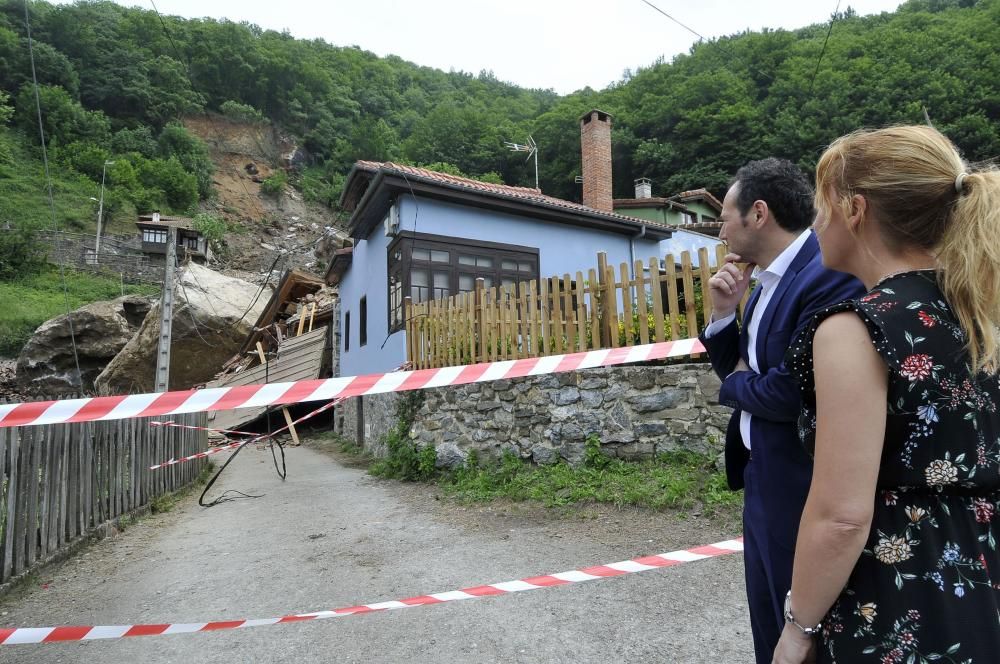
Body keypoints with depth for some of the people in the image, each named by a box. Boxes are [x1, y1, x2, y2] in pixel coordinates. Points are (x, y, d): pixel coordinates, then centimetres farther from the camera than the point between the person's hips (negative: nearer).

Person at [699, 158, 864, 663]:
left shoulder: (831, 276, -21)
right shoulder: (769, 281, 9)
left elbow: (792, 391, -30)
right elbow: (739, 370, 12)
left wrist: (737, 385, -10)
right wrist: (723, 313, -3)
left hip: (802, 489, -9)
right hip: (763, 479, 9)